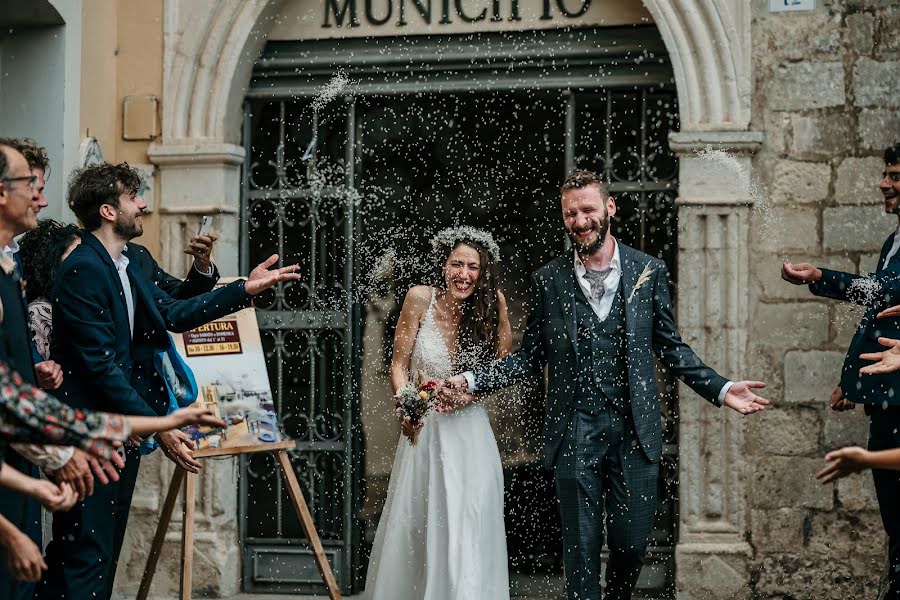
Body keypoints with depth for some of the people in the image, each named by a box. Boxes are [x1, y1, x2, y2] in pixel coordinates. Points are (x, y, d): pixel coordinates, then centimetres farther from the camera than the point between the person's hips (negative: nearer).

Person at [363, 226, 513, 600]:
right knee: (410, 525, 4)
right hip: (423, 429, 0)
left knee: (466, 534, -6)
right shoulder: (421, 299, -6)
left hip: (468, 433, 0)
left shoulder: (492, 304, -4)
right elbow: (399, 364, -2)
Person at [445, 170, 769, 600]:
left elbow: (671, 348, 10)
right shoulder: (548, 281, 3)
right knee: (581, 548, 3)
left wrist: (720, 389, -1)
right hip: (575, 436, 0)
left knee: (632, 542, 5)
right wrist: (472, 380, -4)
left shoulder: (649, 271, 4)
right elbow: (531, 358, 8)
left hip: (634, 434, 1)